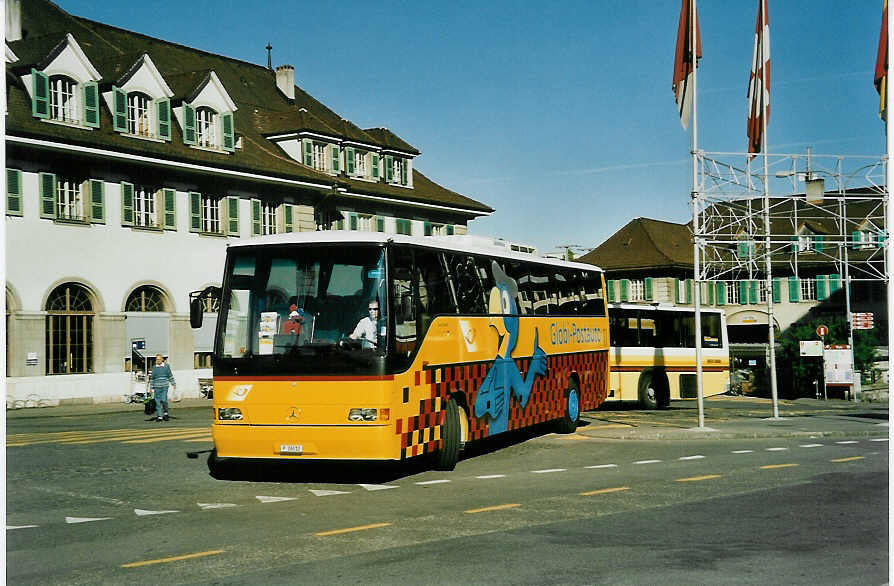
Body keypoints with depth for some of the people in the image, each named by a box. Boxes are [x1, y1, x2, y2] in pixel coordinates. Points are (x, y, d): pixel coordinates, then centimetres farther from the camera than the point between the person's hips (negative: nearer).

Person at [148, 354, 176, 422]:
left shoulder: (166, 366, 4)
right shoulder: (154, 368, 7)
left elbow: (170, 376, 10)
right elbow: (151, 378, 11)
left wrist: (174, 384, 11)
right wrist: (151, 388, 8)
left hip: (164, 386, -2)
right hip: (157, 387, 2)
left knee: (164, 400, -13)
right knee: (158, 402, 1)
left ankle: (165, 413, 9)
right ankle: (159, 416, 7)